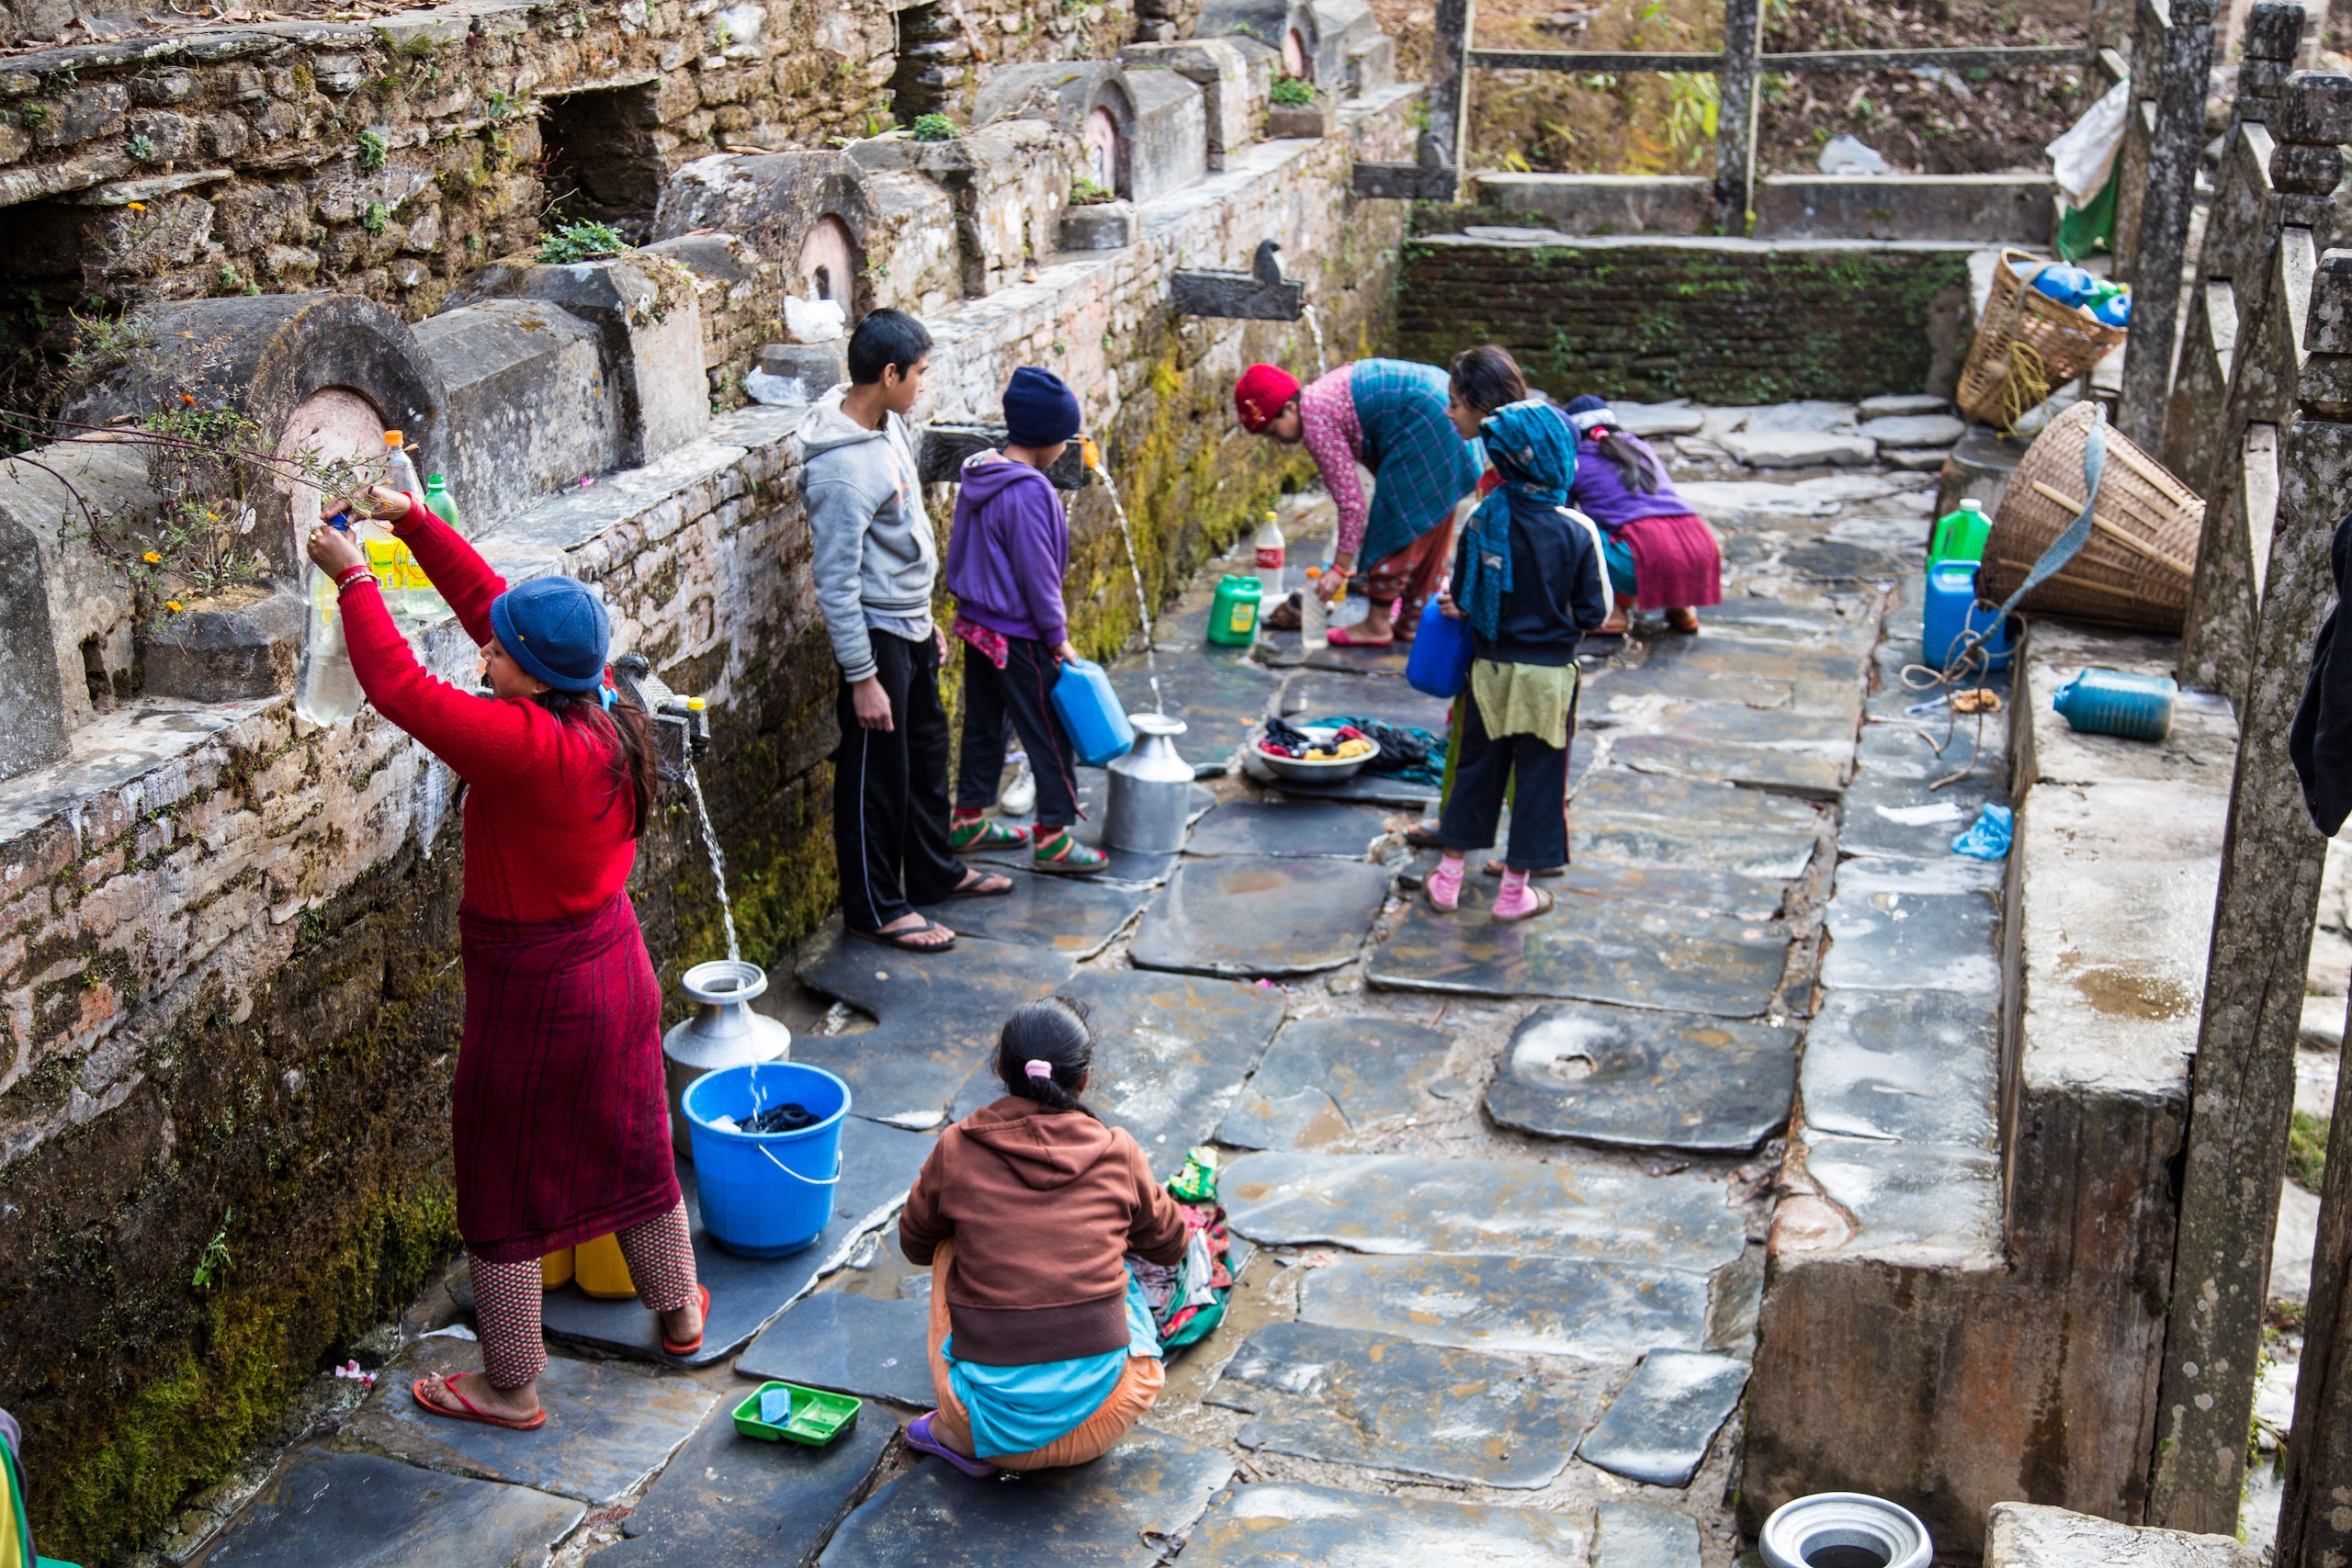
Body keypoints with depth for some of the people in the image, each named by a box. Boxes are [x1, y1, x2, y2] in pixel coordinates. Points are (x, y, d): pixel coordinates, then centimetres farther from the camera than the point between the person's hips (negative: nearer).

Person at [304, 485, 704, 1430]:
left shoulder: (528, 746, -31)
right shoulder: (601, 712, -7)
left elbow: (397, 687, -28)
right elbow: (483, 597, 3)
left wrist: (355, 578, -16)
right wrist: (411, 521, 2)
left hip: (533, 993, -8)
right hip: (612, 964, 8)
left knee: (503, 1192, 9)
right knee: (629, 1150, 25)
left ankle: (509, 1389, 24)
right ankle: (679, 1312, 43)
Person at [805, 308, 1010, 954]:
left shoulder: (890, 426, 3)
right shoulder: (843, 467, -27)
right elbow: (836, 582, -24)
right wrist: (861, 676, -21)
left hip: (911, 626, 9)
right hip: (877, 634, -9)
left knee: (926, 750, 22)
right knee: (876, 772, 4)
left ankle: (933, 871, 40)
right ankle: (874, 907, 18)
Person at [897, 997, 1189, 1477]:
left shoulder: (957, 1149, -3)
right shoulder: (1118, 1151, 0)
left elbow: (915, 1244, 17)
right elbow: (1170, 1244, 18)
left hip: (995, 1431, -1)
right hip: (1097, 1426, 1)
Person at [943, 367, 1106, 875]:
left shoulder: (978, 476, 5)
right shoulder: (1027, 491, -22)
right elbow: (1036, 571, -20)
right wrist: (1058, 637, -12)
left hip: (976, 623, 9)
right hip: (1018, 636, -9)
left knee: (983, 724, 19)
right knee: (1052, 733, 1)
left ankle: (968, 820, 28)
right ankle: (1052, 838, 6)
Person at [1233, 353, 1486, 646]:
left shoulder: (1316, 426, -15)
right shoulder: (1319, 396, 12)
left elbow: (1351, 502, -15)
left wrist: (1339, 569, -9)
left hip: (1422, 424, -10)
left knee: (1394, 525, -1)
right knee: (1428, 526, 17)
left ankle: (1377, 624, 6)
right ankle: (1413, 620, 26)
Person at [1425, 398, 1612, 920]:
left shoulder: (1483, 519, -9)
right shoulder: (1578, 531, -15)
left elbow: (1462, 602, -4)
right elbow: (1595, 613, -9)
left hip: (1490, 667, 3)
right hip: (1548, 673, -2)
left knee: (1476, 766, 16)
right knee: (1538, 777, 10)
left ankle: (1448, 876, 24)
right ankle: (1514, 891, 17)